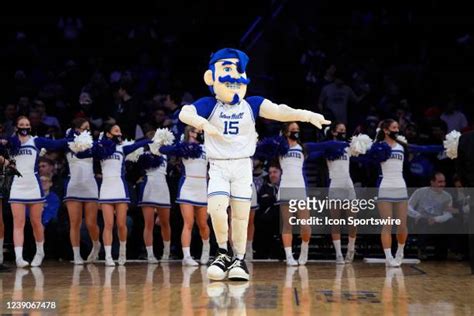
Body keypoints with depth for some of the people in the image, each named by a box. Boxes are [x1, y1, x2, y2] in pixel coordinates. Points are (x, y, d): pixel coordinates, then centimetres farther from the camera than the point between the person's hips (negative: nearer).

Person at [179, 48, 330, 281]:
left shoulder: (251, 105, 0)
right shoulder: (209, 105, -4)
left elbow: (278, 111, -16)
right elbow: (184, 113, -21)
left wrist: (306, 115, -34)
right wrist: (203, 123, -43)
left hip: (243, 167, 1)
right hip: (218, 167, -1)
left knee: (241, 215, 3)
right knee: (216, 209, -16)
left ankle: (239, 261, 15)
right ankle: (223, 254, 5)